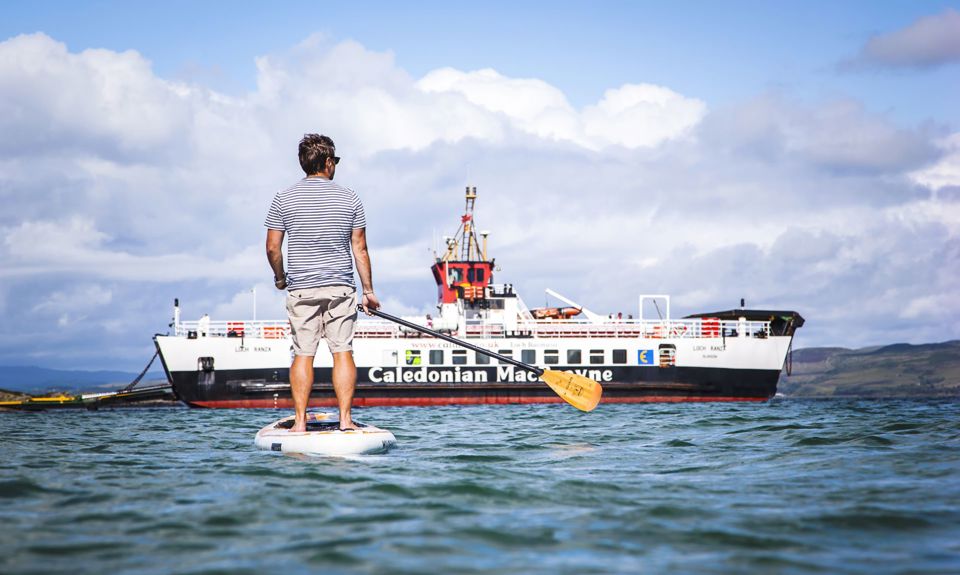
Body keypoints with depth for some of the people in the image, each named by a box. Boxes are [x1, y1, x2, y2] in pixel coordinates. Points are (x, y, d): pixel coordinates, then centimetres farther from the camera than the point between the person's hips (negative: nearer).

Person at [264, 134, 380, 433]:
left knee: (303, 354, 4)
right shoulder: (349, 198, 0)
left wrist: (280, 277, 18)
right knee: (343, 352, 2)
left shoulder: (284, 199, -1)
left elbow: (272, 248, 0)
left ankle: (300, 421, 4)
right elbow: (360, 249, 2)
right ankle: (345, 419, -1)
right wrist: (368, 291, 9)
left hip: (301, 289, 0)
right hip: (341, 287, 0)